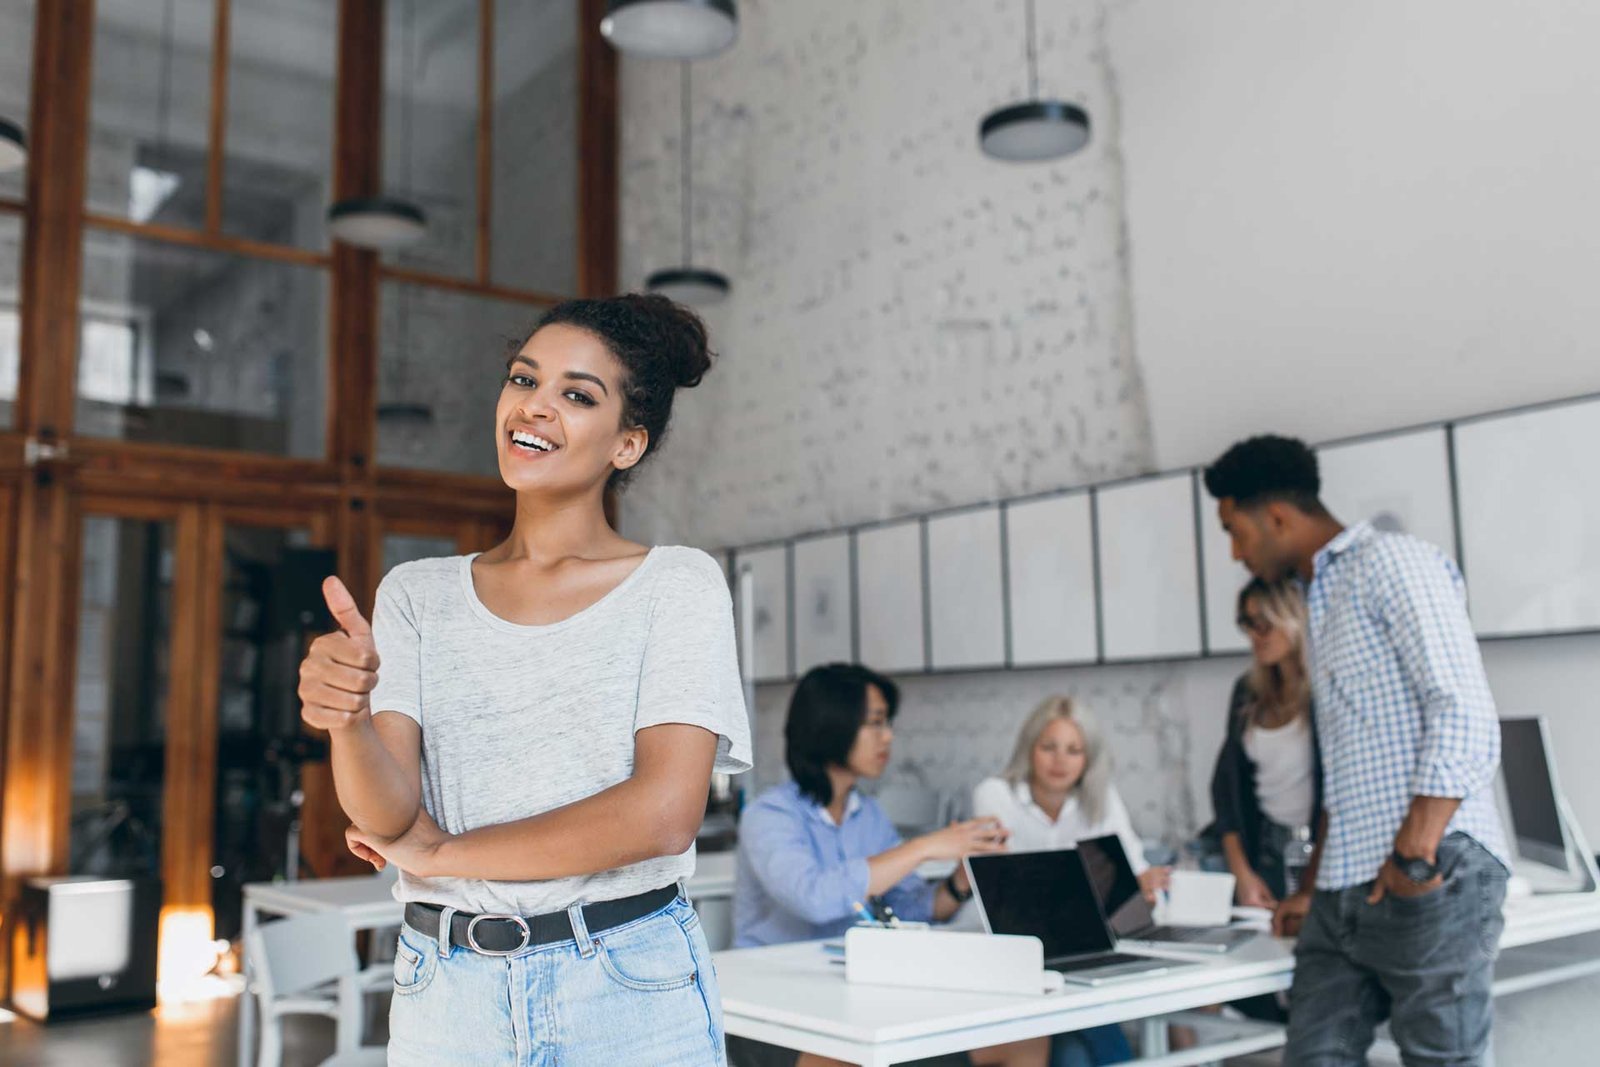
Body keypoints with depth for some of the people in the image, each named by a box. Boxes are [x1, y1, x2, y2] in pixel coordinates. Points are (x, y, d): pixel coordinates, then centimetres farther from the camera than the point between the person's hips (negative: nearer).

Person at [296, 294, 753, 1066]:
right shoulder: (417, 594, 4)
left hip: (631, 999, -2)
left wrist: (441, 852, -7)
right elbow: (387, 813, -5)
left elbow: (663, 813, -15)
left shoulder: (679, 586, -5)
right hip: (445, 996, 3)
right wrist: (347, 719, -26)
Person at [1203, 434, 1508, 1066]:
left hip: (1436, 878, -8)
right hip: (1345, 893, 8)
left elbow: (1464, 716, -15)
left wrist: (1413, 857, -19)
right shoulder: (1322, 605, 22)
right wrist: (1315, 889, 26)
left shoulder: (1392, 562, -4)